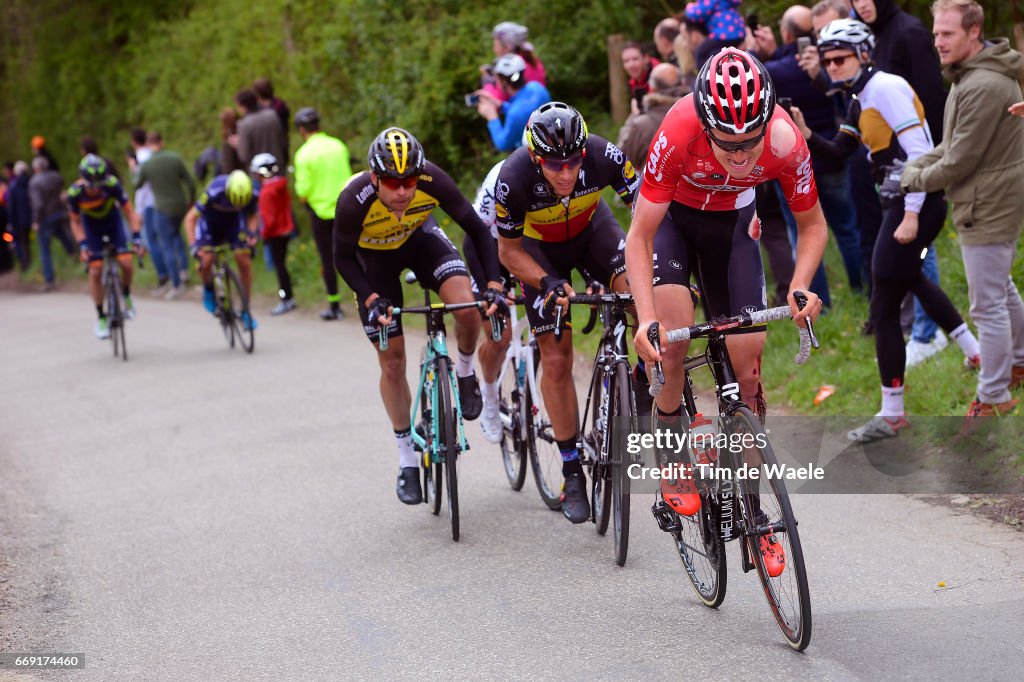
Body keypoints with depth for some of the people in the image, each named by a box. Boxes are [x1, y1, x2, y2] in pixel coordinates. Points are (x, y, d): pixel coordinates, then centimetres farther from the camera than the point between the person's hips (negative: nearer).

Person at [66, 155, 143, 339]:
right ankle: (101, 317, 4)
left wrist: (136, 237, -29)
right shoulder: (75, 193, -29)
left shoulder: (112, 185, -32)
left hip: (113, 223, 0)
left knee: (126, 264, -15)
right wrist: (83, 244, -25)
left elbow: (129, 211, -22)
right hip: (92, 228, 0)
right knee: (95, 272, -9)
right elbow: (75, 222, -13)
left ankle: (126, 296, 15)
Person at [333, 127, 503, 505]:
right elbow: (343, 258, -19)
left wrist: (493, 284, -32)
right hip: (374, 255, -1)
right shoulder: (354, 201, -37)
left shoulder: (433, 181, -34)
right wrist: (371, 300, -32)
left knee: (468, 308, -27)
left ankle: (465, 373, 6)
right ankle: (407, 461, 15)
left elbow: (476, 228, -22)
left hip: (420, 237, 1)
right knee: (392, 362, 0)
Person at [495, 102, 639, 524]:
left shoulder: (603, 156, -34)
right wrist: (548, 283, -35)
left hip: (592, 228, 1)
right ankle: (572, 471, 7)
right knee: (556, 361, -4)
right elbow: (509, 251, -19)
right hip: (540, 247, -1)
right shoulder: (513, 179, -35)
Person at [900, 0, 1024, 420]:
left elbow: (961, 160, -23)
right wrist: (915, 167, -2)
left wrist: (920, 180, -8)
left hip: (988, 209, -11)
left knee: (988, 304, -2)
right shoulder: (977, 74, 8)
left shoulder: (982, 87, -26)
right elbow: (952, 144, 13)